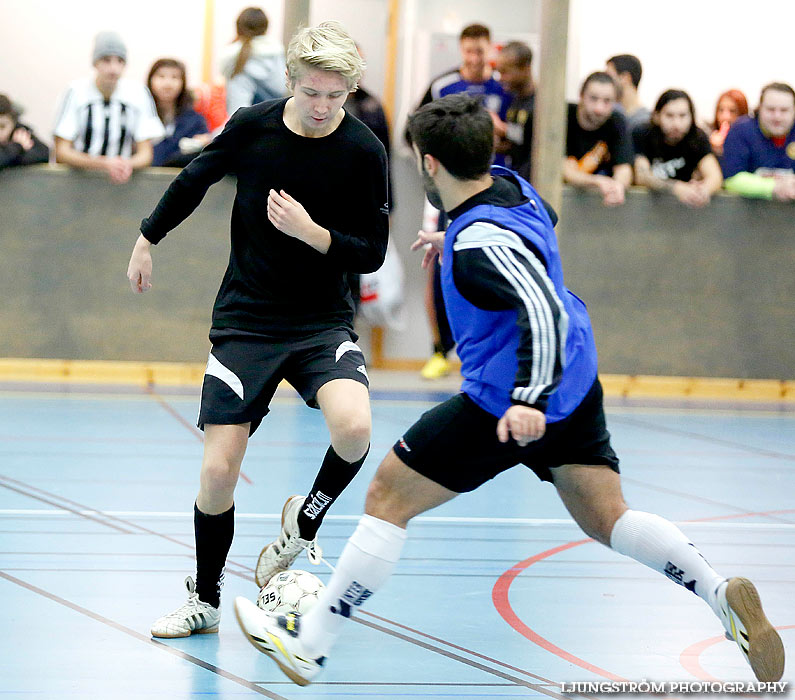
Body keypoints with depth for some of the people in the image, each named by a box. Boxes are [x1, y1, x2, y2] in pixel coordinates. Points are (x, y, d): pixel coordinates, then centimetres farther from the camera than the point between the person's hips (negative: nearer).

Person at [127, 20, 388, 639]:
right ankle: (206, 600, 17)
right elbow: (195, 179, 14)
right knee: (218, 471, -6)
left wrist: (309, 231, -22)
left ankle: (303, 523, 1)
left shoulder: (364, 152, -10)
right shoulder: (253, 126, -6)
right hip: (245, 323, 1)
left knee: (353, 427, -30)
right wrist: (148, 239, 24)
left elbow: (371, 255, -6)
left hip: (323, 323, -1)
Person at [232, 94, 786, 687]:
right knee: (608, 521, 14)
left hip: (505, 403, -9)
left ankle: (309, 644, 6)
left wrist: (529, 400, -44)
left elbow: (545, 314, -36)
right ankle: (720, 592, -8)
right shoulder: (511, 183, 1)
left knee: (388, 498, 0)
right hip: (574, 384, 9)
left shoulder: (481, 245, -25)